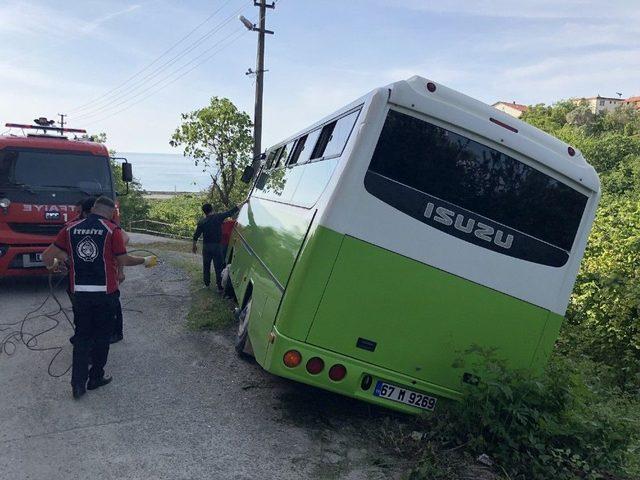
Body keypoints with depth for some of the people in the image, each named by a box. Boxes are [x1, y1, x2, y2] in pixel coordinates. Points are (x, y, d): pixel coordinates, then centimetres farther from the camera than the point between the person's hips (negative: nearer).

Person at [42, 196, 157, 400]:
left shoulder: (71, 228, 2)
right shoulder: (112, 230, -9)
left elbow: (47, 255, 3)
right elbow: (124, 261, -6)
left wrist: (51, 265, 26)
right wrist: (145, 261, 11)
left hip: (79, 292, 3)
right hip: (105, 293, -3)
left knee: (82, 336, 13)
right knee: (101, 336, 13)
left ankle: (78, 383, 8)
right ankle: (95, 378, 23)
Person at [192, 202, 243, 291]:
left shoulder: (202, 222, -3)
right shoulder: (219, 217, -9)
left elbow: (196, 235, 2)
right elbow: (232, 212, -9)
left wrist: (194, 245, 18)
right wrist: (243, 203, -3)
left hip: (206, 246, 2)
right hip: (217, 246, -2)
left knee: (206, 266, 17)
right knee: (218, 267, 5)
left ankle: (207, 283, 28)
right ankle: (219, 286, 6)